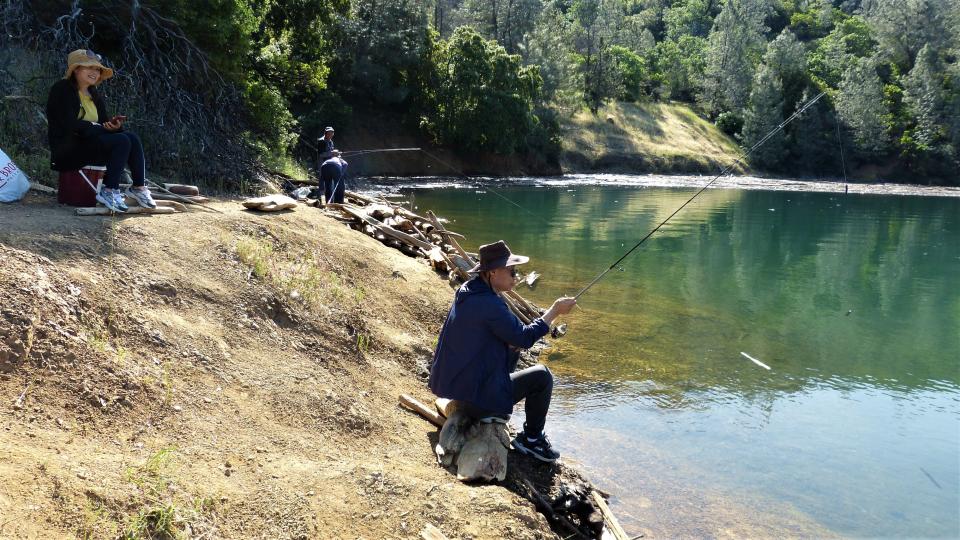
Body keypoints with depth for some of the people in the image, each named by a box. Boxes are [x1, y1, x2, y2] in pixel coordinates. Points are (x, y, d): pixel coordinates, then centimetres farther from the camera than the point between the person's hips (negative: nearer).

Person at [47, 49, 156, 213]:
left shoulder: (94, 95, 17)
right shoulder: (62, 89, -7)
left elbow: (104, 121, 11)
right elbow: (69, 125, -18)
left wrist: (114, 124, -14)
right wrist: (103, 128, -15)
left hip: (89, 143, 8)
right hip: (67, 149, -8)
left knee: (132, 137, -13)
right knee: (121, 141, -26)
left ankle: (139, 187, -15)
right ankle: (110, 192, -28)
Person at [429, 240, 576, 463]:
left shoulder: (467, 292, 5)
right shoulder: (488, 304, -24)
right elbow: (524, 338, -19)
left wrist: (516, 342, 2)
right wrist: (555, 311, -10)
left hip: (451, 383, 10)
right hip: (476, 398, -10)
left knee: (511, 350, 23)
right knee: (542, 376, -3)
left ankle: (496, 411, 23)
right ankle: (531, 439, 12)